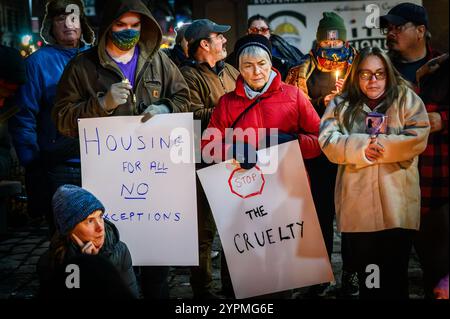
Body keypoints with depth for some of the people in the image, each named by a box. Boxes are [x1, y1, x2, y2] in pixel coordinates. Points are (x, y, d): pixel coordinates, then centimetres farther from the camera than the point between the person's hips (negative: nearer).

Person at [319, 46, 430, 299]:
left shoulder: (407, 99, 3)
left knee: (395, 273, 6)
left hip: (397, 205, -2)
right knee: (365, 273, 13)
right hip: (358, 205, 2)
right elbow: (328, 141, -4)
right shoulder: (341, 104, 8)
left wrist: (377, 146, -14)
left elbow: (418, 138, -9)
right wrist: (362, 147, -18)